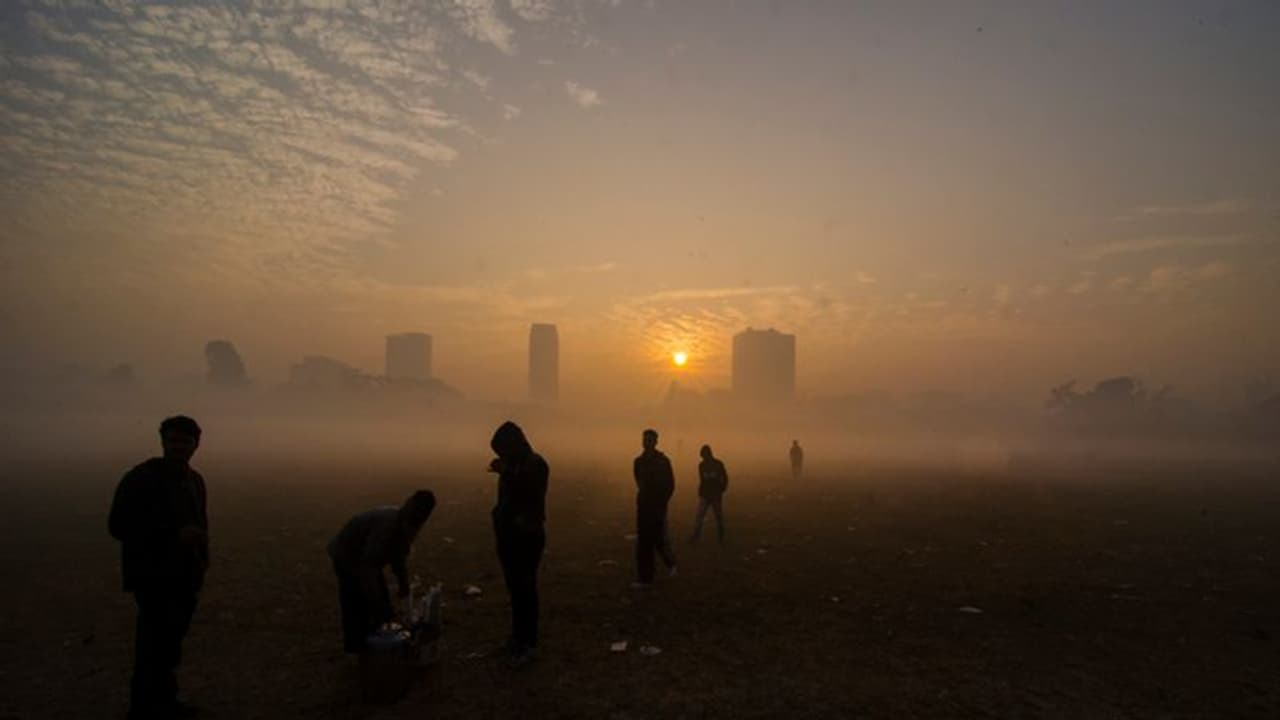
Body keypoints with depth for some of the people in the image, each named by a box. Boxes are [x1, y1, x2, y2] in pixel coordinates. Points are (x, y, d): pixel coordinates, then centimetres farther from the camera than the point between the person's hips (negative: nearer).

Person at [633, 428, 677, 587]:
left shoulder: (663, 461, -7)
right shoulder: (639, 461, 8)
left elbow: (670, 485, -7)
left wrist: (662, 503, -10)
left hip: (658, 507, -5)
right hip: (643, 505, 5)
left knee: (659, 540, -4)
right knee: (643, 543, 5)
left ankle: (671, 562, 20)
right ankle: (644, 578, 13)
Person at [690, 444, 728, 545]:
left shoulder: (718, 464, -6)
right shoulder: (701, 465, 3)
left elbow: (725, 479, 0)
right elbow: (702, 480, 9)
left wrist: (721, 490, -4)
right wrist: (700, 492, 3)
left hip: (716, 495, -2)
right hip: (704, 495, 2)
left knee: (719, 517, 6)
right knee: (699, 516, -5)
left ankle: (721, 538, 16)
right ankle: (695, 536, -2)